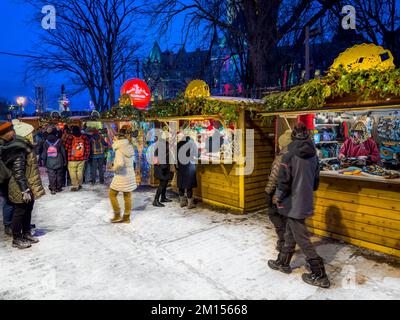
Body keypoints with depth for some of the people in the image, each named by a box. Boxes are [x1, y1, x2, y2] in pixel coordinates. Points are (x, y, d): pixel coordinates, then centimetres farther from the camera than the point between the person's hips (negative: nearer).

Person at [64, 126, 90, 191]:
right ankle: (80, 185, 23)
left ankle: (75, 186, 5)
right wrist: (86, 156, 14)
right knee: (80, 171, 13)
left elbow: (66, 148, -5)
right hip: (82, 158, 4)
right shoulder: (84, 137, 2)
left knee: (72, 172, 4)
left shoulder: (70, 137, -8)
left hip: (72, 159, -4)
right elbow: (87, 148, 5)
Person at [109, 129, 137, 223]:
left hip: (121, 176, -7)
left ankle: (117, 216, 14)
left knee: (112, 194, 11)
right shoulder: (130, 147, 2)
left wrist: (114, 168, -12)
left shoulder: (119, 149, -18)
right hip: (130, 175, 7)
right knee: (127, 196, 12)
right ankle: (126, 217, 21)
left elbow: (120, 163, -32)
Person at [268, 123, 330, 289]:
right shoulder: (313, 156, 3)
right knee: (290, 233, 19)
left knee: (302, 238, 2)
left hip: (293, 203, -7)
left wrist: (278, 196, -1)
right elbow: (316, 180, 12)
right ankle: (283, 262, 33)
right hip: (306, 201, 7)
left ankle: (319, 275, 9)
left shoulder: (290, 156, -18)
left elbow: (284, 181, -17)